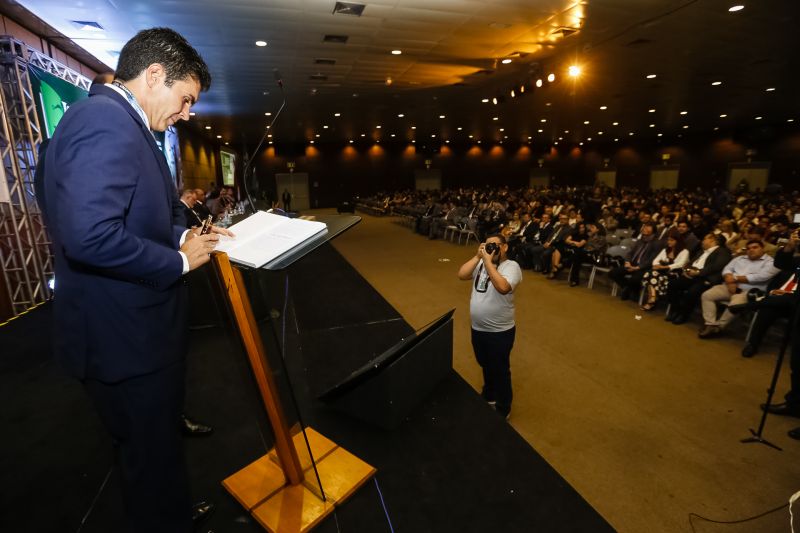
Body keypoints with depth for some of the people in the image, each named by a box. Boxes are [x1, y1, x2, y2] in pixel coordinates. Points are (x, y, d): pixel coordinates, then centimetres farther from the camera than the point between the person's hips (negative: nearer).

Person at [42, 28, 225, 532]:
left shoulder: (118, 122, 13)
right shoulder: (106, 120, -21)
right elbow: (89, 234, -32)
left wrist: (182, 235, 6)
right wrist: (178, 260, -19)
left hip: (136, 324, 11)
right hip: (125, 334, -11)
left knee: (158, 440, 28)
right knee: (152, 452, 12)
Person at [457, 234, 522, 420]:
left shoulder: (511, 266, -16)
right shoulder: (480, 263, 1)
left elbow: (502, 287, -34)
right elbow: (461, 275, -10)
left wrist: (488, 261, -30)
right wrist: (478, 256, -14)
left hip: (500, 332, -6)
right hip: (477, 328, 6)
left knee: (500, 370, 12)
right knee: (485, 366, 27)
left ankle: (503, 408, 34)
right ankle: (489, 395, 52)